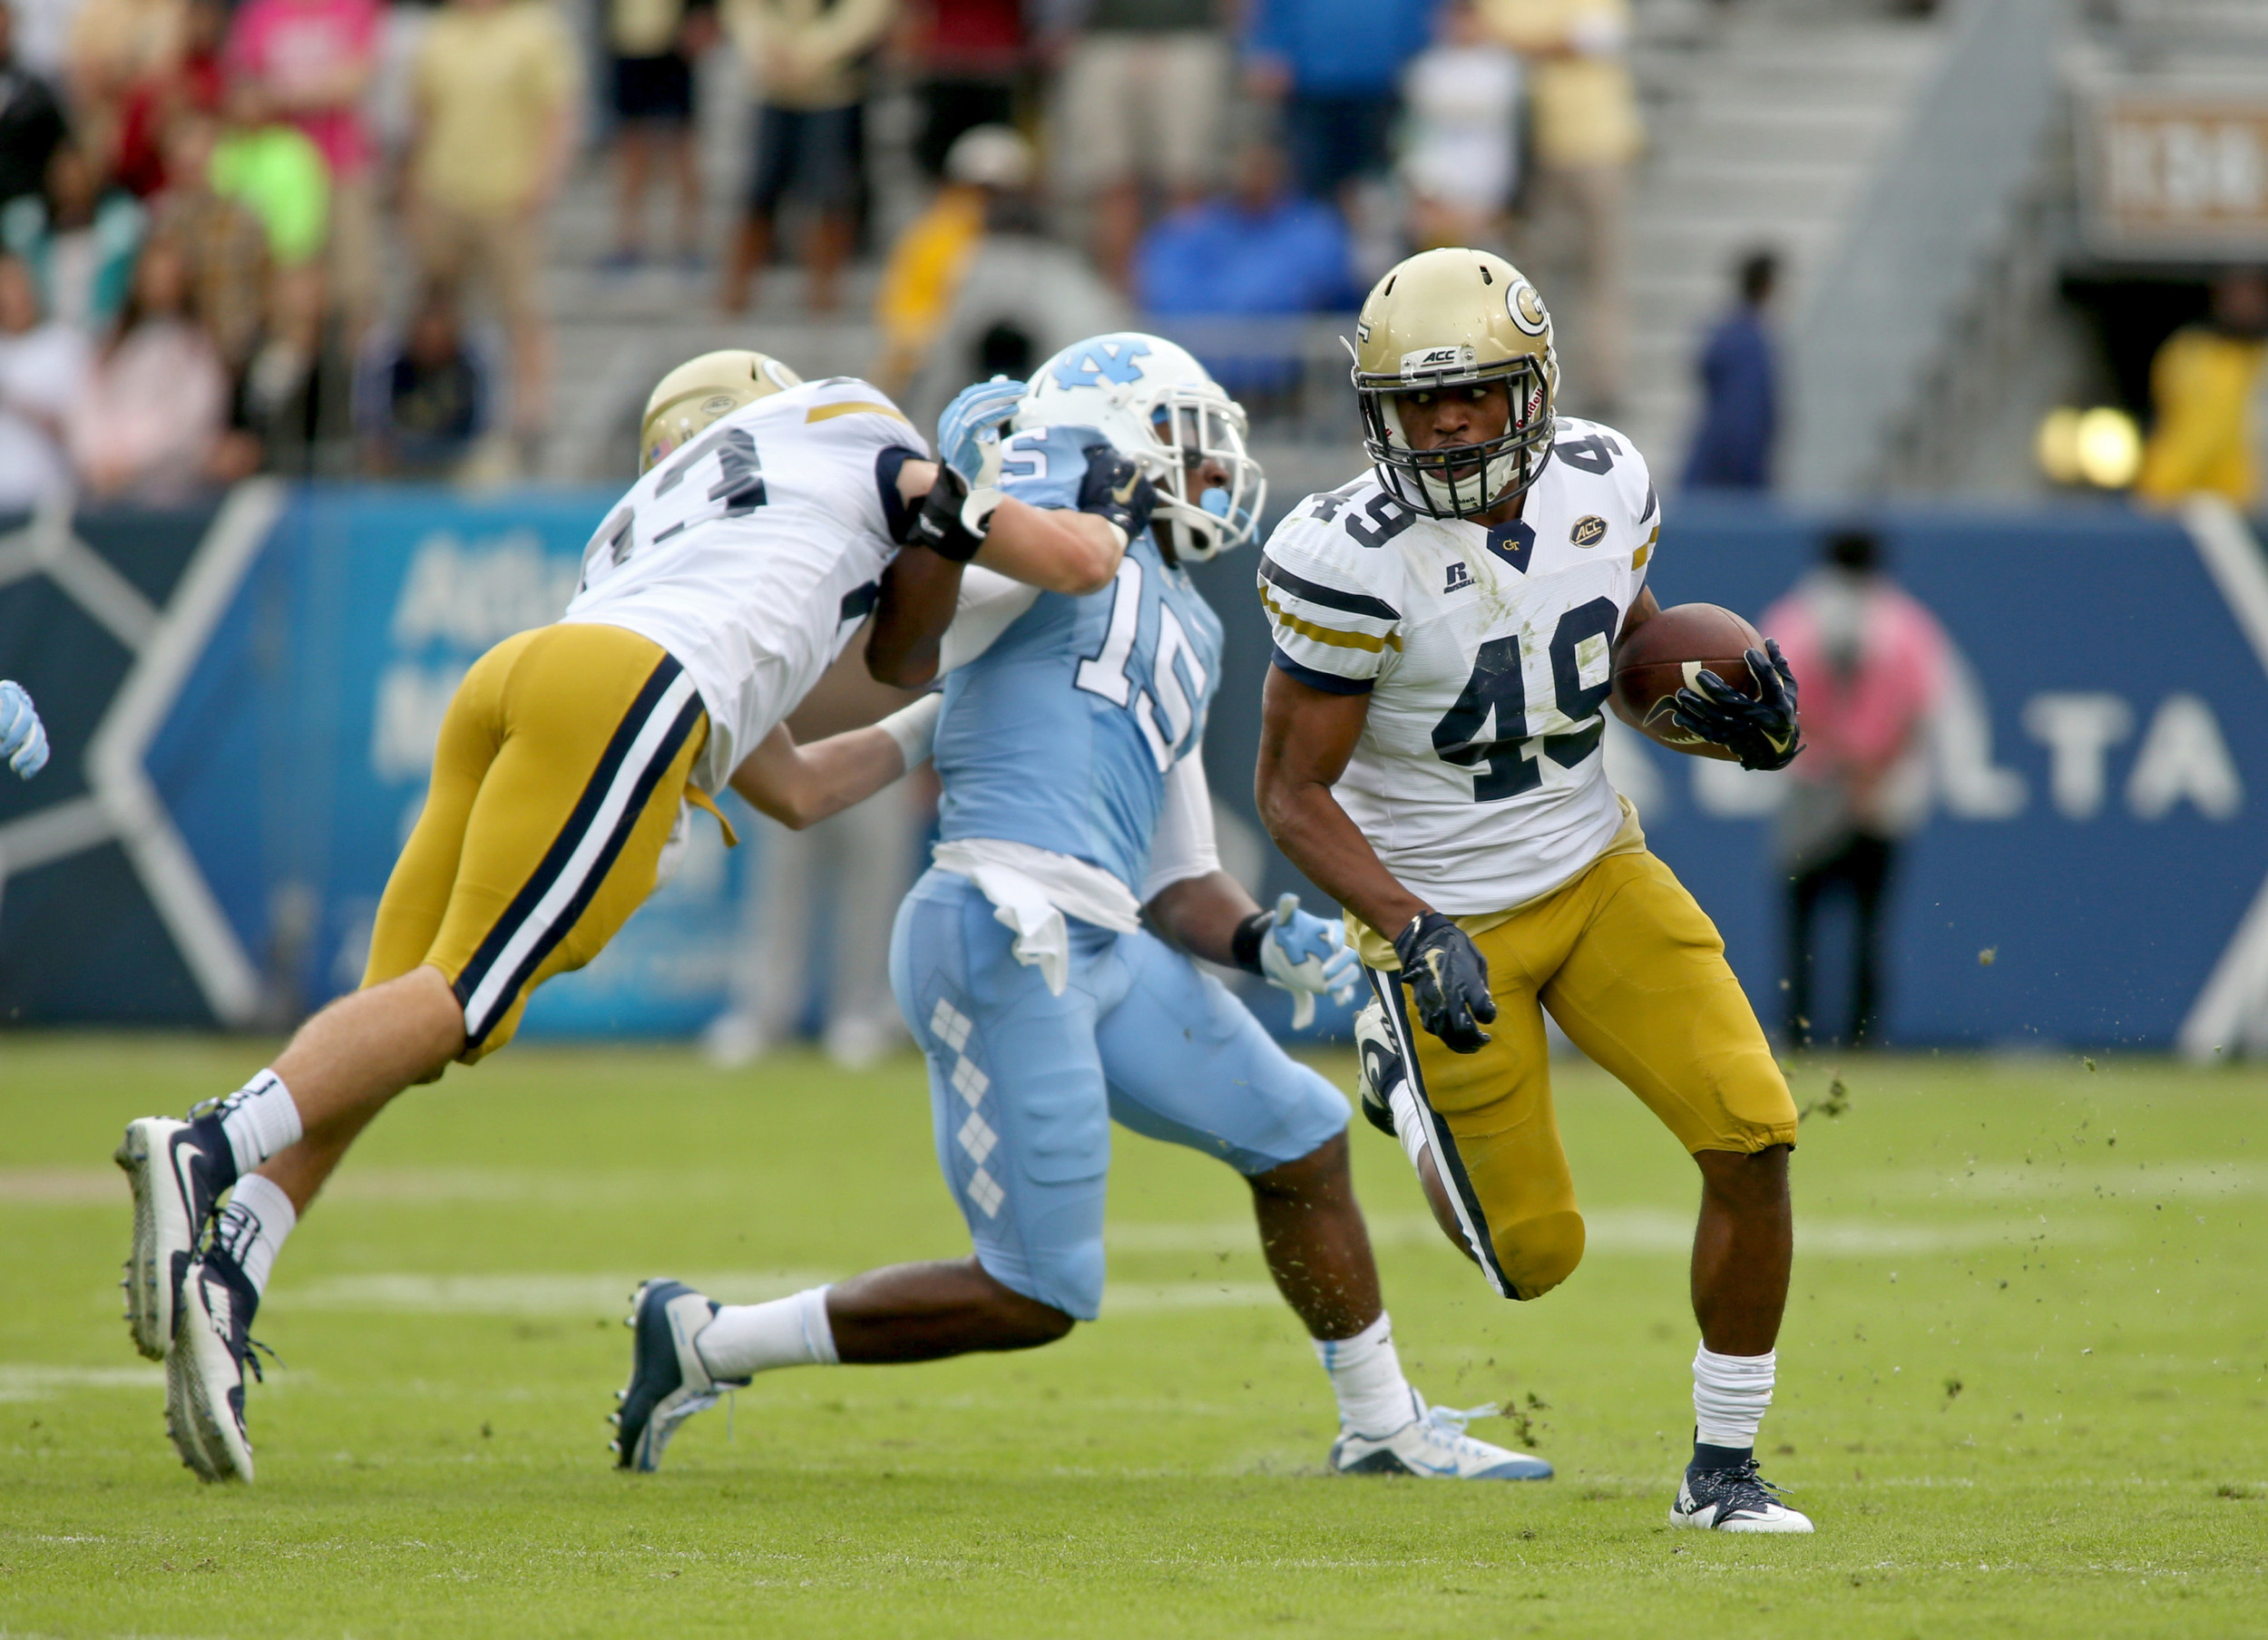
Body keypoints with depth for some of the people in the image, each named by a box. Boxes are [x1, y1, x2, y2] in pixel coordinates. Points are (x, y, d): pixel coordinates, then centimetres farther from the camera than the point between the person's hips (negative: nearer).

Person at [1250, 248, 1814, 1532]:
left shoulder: (1605, 484, -6)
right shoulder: (1355, 561, -22)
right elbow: (1293, 791, -16)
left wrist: (1720, 707, -5)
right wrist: (1414, 934, -27)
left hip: (1601, 870, 4)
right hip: (1452, 915, -4)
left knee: (1755, 1139, -12)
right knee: (1536, 1256, 1)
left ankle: (1722, 1471, 5)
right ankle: (1406, 1074, 35)